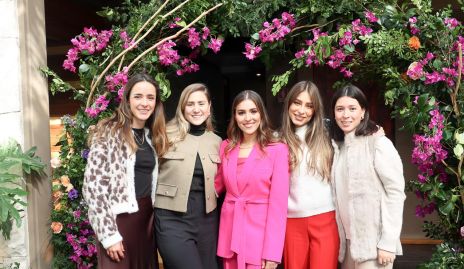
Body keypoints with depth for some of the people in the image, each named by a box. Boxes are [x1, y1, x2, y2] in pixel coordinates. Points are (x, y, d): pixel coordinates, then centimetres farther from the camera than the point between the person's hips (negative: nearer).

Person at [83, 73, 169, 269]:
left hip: (146, 218, 6)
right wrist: (109, 233, -16)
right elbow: (93, 186, -15)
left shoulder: (152, 135, 10)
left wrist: (152, 217, 7)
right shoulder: (108, 133, -11)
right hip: (119, 219, -6)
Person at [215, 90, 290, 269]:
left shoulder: (278, 150, -9)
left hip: (260, 236, -4)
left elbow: (278, 202, -11)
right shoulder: (226, 147, 6)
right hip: (230, 232, 4)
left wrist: (272, 252, -14)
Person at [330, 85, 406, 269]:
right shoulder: (338, 146, 10)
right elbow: (341, 196, 11)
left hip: (374, 242, -6)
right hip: (348, 241, 6)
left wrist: (388, 242, -17)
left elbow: (396, 192, -13)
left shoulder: (379, 143, -9)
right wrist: (340, 238, 6)